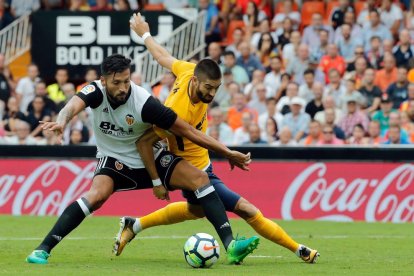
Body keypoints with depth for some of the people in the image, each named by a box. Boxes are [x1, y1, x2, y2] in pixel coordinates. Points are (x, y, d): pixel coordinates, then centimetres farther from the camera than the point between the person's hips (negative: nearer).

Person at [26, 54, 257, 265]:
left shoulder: (144, 103, -25)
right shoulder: (96, 91, -21)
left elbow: (187, 130, -20)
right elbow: (75, 104, -43)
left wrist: (227, 153, -19)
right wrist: (62, 121, -68)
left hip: (150, 158, 1)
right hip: (114, 161, -1)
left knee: (199, 178, -16)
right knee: (97, 195, -30)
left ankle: (230, 245, -19)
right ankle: (43, 249, -27)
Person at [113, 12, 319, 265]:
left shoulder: (190, 71, -16)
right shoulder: (179, 113, -37)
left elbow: (163, 57, 3)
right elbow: (144, 142, -29)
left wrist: (145, 34, 23)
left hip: (200, 163, 10)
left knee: (196, 210, 35)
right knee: (247, 210, -8)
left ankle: (135, 226, 43)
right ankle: (299, 250, 3)